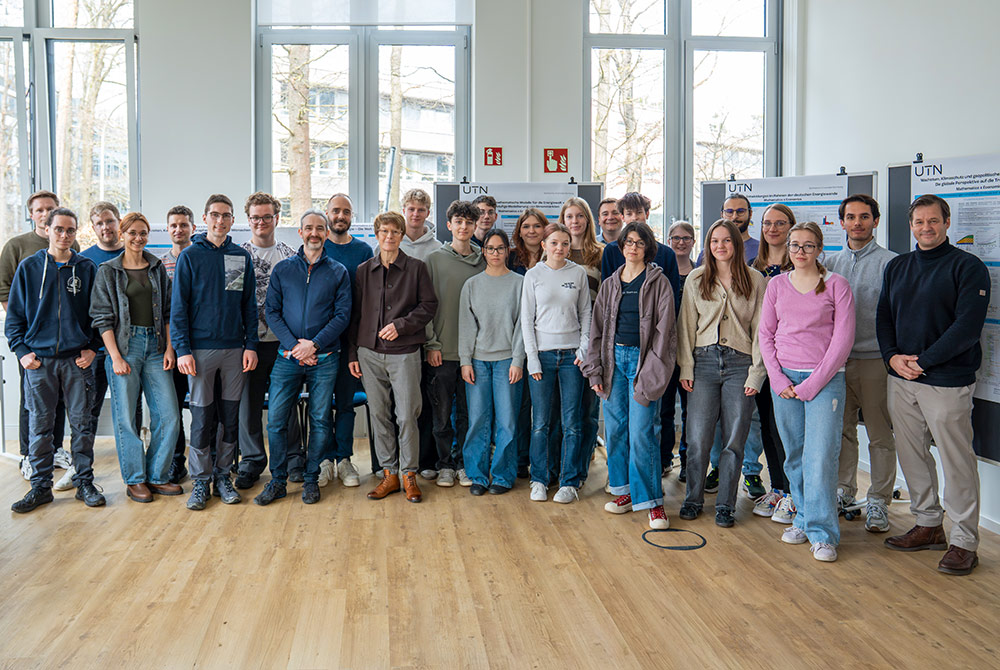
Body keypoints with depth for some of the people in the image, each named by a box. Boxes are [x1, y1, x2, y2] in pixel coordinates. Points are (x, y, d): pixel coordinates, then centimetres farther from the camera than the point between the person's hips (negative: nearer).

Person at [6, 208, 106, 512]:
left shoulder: (86, 268, 6)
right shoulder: (28, 267, 5)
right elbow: (14, 315, 7)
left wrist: (92, 348, -1)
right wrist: (22, 351, -3)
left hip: (77, 360, 0)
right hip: (39, 360, 0)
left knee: (82, 423, 5)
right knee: (40, 425, 5)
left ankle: (84, 482, 14)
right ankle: (41, 485, 15)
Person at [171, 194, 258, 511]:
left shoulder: (241, 257, 9)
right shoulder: (190, 256, 1)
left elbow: (249, 305, 10)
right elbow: (178, 306, -1)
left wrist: (251, 345, 1)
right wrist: (182, 349, -9)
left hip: (235, 348, 3)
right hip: (201, 348, -3)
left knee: (231, 416, 7)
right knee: (202, 417, 1)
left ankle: (223, 474, 19)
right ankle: (200, 480, 11)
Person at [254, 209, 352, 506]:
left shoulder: (338, 272, 6)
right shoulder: (282, 269, 8)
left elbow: (342, 315, -1)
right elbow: (272, 312, 3)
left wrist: (315, 344, -13)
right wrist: (294, 345, -10)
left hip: (324, 359, 0)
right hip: (288, 357, 1)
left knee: (320, 420, 4)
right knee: (276, 419, -2)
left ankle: (311, 479, 17)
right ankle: (278, 480, 12)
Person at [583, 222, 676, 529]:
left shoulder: (659, 283, -1)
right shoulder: (610, 284, 12)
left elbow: (663, 330, -6)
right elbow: (597, 328, 14)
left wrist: (649, 376, -12)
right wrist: (595, 370, 6)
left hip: (643, 358, -4)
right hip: (615, 357, 5)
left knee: (641, 432, -8)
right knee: (615, 428, 7)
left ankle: (652, 501, 1)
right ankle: (625, 490, 22)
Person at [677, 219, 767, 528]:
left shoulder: (755, 280, 4)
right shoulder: (696, 279, 8)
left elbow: (760, 330, 3)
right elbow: (686, 326, 8)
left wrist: (756, 373, -3)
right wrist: (686, 368, 2)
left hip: (740, 363, -1)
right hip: (704, 361, 1)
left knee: (734, 440, 3)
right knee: (698, 438, -1)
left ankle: (725, 505, 15)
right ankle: (693, 499, 17)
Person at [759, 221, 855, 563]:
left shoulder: (836, 284, 0)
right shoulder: (777, 284, 9)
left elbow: (843, 339, -4)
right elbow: (765, 334, 10)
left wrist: (813, 384, -9)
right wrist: (778, 379, -2)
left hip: (825, 378, -3)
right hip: (783, 378, 3)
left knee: (821, 455, -8)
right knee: (794, 455, 6)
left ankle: (822, 533, 0)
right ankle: (804, 518, 21)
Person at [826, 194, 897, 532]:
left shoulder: (890, 263, -2)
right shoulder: (831, 263, 12)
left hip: (875, 361, -4)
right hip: (837, 360, 4)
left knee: (880, 435, 2)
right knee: (841, 431, 12)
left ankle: (878, 502, 12)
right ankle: (843, 492, 25)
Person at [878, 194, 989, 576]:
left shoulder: (968, 267, -5)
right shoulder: (897, 267, 13)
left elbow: (967, 326, -13)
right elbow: (883, 316, 13)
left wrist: (922, 361, -16)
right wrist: (892, 356, -4)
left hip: (947, 381, -6)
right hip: (901, 379, 6)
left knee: (956, 461, -1)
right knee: (911, 455, 12)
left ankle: (964, 541, 10)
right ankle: (928, 525, 27)